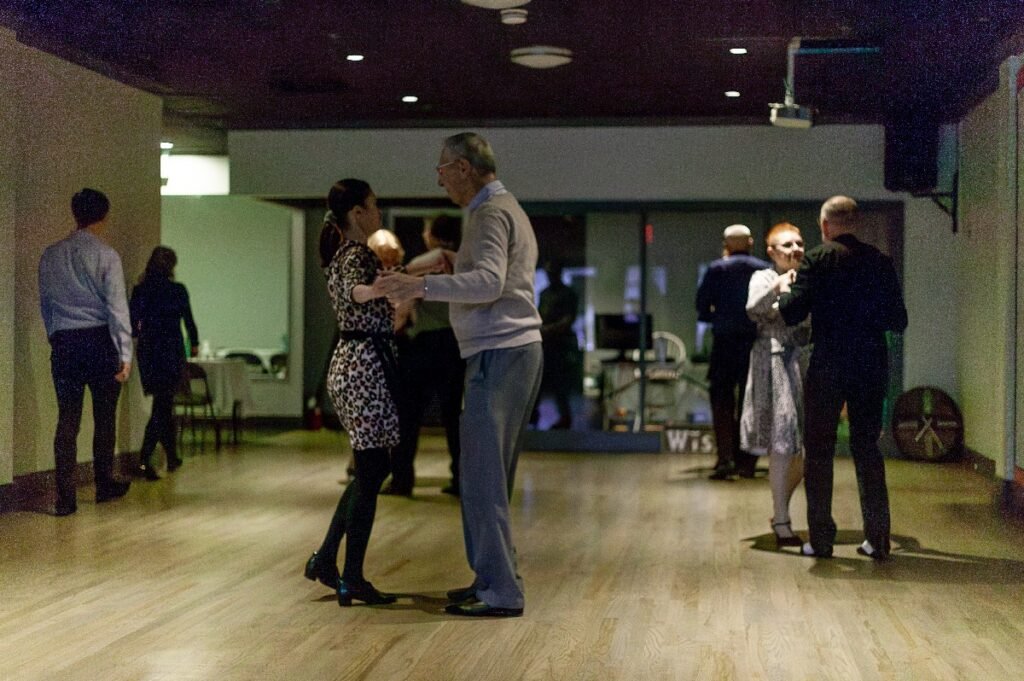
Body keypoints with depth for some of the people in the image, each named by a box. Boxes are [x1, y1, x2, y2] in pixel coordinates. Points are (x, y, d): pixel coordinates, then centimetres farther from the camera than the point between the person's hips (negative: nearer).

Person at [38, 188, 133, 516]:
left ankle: (65, 497, -3)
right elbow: (117, 306, -11)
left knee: (67, 420, 2)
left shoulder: (50, 255, 7)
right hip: (98, 340, -3)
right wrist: (125, 353, -10)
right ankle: (104, 485, 23)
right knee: (104, 417, 12)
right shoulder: (105, 255, -7)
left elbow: (44, 303, 13)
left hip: (63, 344, 3)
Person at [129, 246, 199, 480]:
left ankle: (172, 457, 20)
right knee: (162, 407, 1)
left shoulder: (139, 290, 0)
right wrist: (194, 344, 20)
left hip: (147, 353, 4)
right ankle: (144, 459, -4)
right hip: (172, 353, -4)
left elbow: (132, 326, 1)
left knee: (164, 405, 15)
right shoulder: (177, 290, -8)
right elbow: (188, 320, 2)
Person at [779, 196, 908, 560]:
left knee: (819, 451, 6)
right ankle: (877, 538, 11)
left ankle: (821, 538, 7)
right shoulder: (881, 262, 4)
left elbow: (792, 313, -12)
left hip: (827, 367, -3)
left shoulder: (817, 260, -7)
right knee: (867, 449, 12)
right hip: (872, 366, 3)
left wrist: (786, 292, 9)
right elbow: (898, 321, 6)